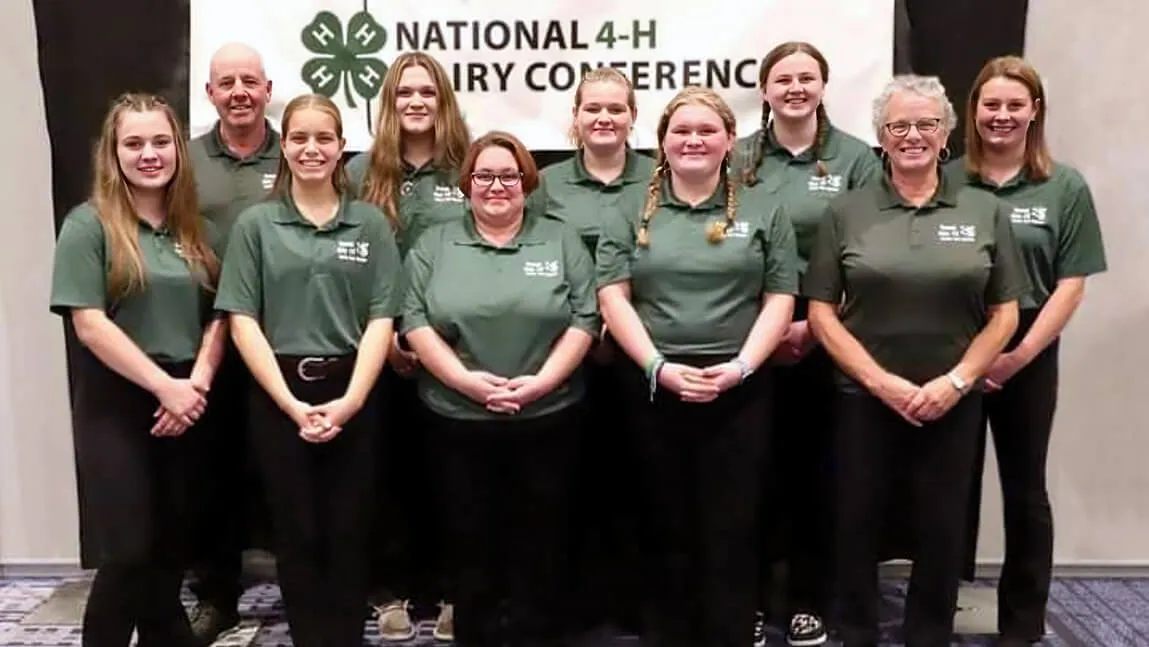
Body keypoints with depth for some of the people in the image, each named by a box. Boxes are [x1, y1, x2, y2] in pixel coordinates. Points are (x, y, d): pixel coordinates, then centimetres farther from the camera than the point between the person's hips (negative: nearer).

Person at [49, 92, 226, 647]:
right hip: (116, 404, -4)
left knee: (173, 548, 13)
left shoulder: (197, 231, 9)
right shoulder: (89, 225, -6)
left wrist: (198, 382, -8)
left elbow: (218, 317, 7)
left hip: (188, 405, 5)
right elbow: (89, 324, -13)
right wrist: (165, 386, -16)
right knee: (127, 552, -4)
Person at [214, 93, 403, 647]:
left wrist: (349, 400, -12)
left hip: (353, 393, 0)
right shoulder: (255, 224, 4)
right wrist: (291, 403, -11)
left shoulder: (370, 223, 4)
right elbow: (242, 320, -2)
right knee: (296, 533, 7)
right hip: (278, 394, 0)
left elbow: (381, 318, -1)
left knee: (348, 532, 7)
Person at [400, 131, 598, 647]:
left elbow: (584, 318, -1)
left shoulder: (561, 242, 5)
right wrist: (468, 381, -14)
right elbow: (415, 320, -2)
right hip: (458, 420, 0)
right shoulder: (433, 245, 6)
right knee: (469, 541, 10)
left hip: (547, 419, 0)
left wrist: (542, 381, -13)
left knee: (540, 541, 8)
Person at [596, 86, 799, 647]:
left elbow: (780, 299, 3)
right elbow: (612, 296, -1)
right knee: (667, 527, 10)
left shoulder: (763, 211, 8)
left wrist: (740, 366, -11)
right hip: (652, 387, 1)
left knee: (731, 530, 4)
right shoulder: (632, 214, 8)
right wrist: (658, 367, -12)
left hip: (738, 390, 0)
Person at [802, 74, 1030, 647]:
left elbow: (1004, 314, 3)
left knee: (942, 531, 10)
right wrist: (882, 382, -12)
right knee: (858, 527, 8)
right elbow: (821, 312, -3)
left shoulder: (985, 212, 4)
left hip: (953, 404, 1)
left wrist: (956, 381, -10)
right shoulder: (845, 213, 1)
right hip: (865, 400, -1)